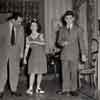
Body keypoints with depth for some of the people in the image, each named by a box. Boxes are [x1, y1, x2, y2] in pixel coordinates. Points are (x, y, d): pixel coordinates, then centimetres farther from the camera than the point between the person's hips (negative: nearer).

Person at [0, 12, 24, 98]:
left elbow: (21, 41, 7)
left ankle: (14, 90, 16)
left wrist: (21, 52, 4)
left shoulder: (20, 28, 1)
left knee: (15, 71, 6)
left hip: (15, 52, 2)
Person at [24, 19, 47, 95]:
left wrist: (33, 41, -19)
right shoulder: (28, 37, 7)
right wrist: (25, 58, -3)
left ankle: (38, 88, 12)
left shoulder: (40, 35, 3)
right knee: (32, 72, -9)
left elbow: (43, 43, -15)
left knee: (40, 73, 3)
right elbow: (27, 48, 5)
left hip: (41, 56, 0)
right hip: (33, 56, 0)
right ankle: (30, 89, -7)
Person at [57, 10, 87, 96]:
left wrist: (83, 54, -7)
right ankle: (65, 89, 13)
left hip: (74, 54, -2)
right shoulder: (62, 29, 10)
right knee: (65, 72, 4)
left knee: (73, 72, 1)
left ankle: (73, 90, 12)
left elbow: (81, 42, -1)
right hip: (64, 53, 3)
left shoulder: (78, 29, 2)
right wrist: (62, 43, -13)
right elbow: (59, 41, 11)